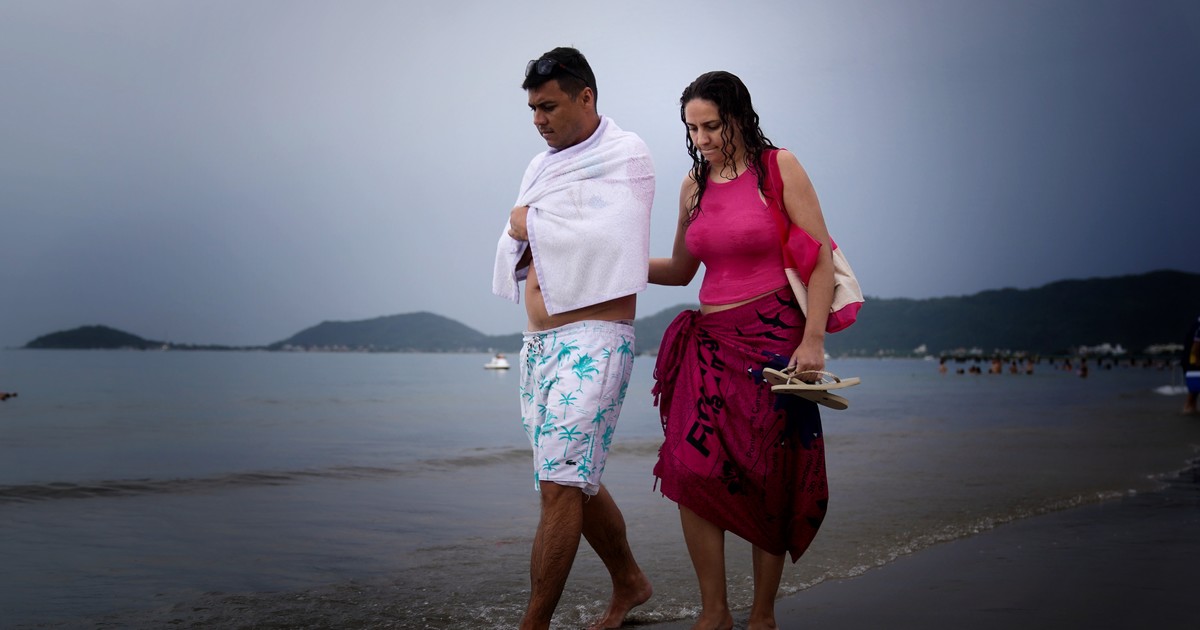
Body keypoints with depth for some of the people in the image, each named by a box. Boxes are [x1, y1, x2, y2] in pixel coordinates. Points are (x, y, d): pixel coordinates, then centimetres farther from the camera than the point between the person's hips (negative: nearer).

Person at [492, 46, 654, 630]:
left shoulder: (625, 155, -3)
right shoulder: (542, 166, 19)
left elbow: (604, 242, -19)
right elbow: (514, 252, 15)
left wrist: (531, 224, -6)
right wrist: (542, 242, -8)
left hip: (594, 338, -8)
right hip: (539, 342, 8)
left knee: (560, 483, -12)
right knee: (575, 480, 15)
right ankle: (629, 583, 32)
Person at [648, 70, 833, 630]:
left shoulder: (779, 167, -2)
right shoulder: (695, 184, 12)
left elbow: (822, 256, -5)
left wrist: (813, 339, -13)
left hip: (773, 338, -4)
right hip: (711, 343, 4)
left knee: (769, 482, 1)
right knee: (691, 470, -9)